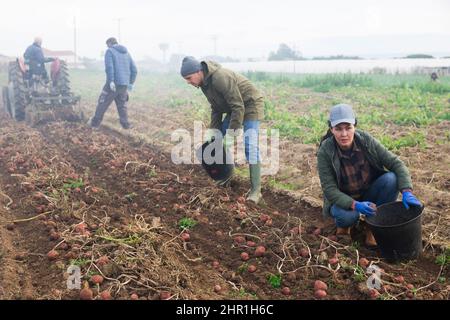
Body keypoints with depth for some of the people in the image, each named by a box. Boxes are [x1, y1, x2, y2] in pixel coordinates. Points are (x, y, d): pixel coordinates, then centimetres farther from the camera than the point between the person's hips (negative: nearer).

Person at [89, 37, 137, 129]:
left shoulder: (110, 51, -1)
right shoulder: (126, 53, 18)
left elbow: (109, 67, -17)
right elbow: (134, 70, 15)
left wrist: (111, 81, -20)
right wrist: (131, 83, 20)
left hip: (113, 83, -5)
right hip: (124, 84, 6)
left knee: (103, 103, 4)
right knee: (122, 105, 16)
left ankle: (95, 122, 9)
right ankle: (125, 124, 13)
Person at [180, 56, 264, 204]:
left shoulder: (220, 78, -31)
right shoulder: (204, 82, -1)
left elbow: (238, 106, -29)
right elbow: (216, 108, 8)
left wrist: (232, 132, -25)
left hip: (250, 104, -10)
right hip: (234, 106, 10)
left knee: (250, 146, -19)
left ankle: (256, 191, -17)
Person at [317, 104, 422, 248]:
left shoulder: (366, 140, -18)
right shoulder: (325, 151, -23)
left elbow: (395, 163, -18)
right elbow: (329, 189, -23)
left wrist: (407, 192, -34)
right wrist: (355, 205, -39)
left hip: (369, 194, 3)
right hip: (343, 200, -3)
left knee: (391, 179, -26)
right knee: (348, 215, -36)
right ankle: (344, 224, 4)